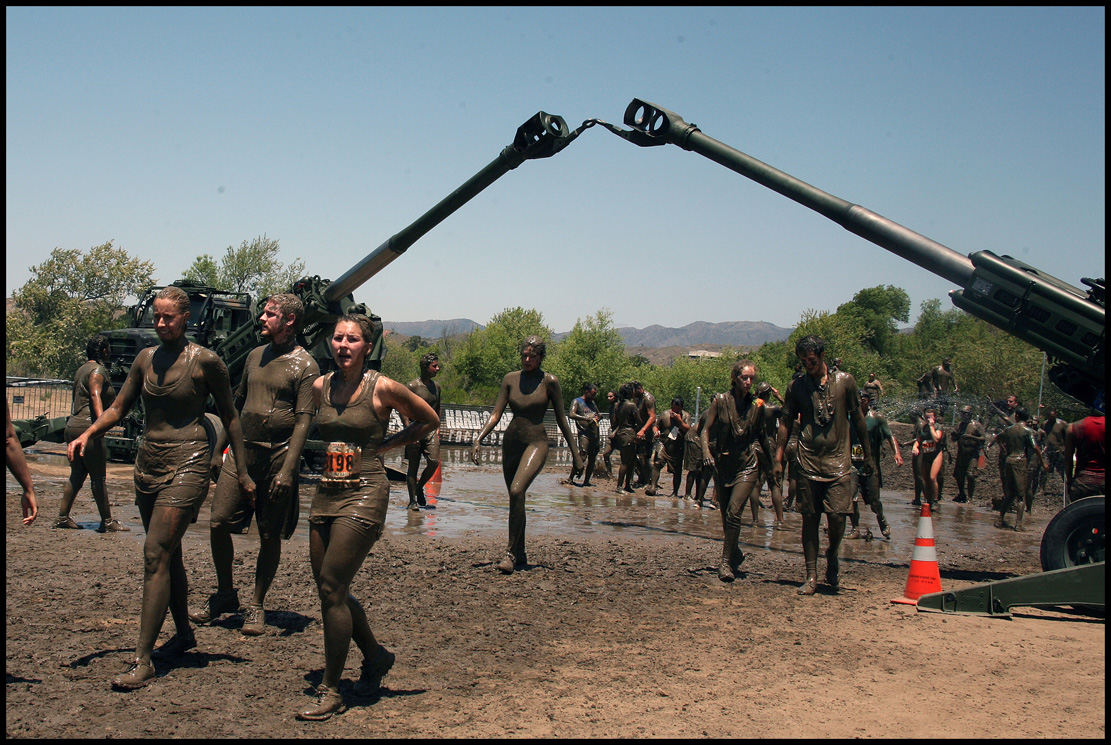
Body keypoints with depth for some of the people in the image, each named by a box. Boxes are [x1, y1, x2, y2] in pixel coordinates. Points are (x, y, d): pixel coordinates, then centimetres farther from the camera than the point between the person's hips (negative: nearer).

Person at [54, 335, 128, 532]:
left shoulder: (82, 369, 19)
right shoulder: (98, 370, -9)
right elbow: (95, 395, -25)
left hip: (73, 426, 10)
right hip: (88, 427, -10)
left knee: (77, 475, 13)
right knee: (98, 476, -6)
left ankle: (62, 517, 14)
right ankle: (107, 521, -3)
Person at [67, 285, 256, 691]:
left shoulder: (205, 361, -6)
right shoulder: (146, 358, 10)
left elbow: (229, 417, 1)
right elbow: (118, 407, 14)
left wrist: (242, 473, 2)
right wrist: (88, 433, -6)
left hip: (186, 463, -6)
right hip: (148, 461, 6)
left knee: (156, 554, -13)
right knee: (168, 553, 15)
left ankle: (143, 660, -12)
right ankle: (183, 632, 32)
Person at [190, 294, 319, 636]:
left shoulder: (304, 366, -5)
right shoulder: (256, 355, 14)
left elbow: (303, 421, -11)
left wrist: (288, 469, -19)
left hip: (278, 455, -5)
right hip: (241, 451, 5)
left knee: (270, 537, 2)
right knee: (218, 523, 0)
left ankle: (256, 607, 15)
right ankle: (224, 594, 19)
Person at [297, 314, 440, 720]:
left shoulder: (382, 388, -7)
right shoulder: (320, 386, 8)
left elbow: (429, 420, 6)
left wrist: (384, 444, 3)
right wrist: (337, 450, 11)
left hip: (364, 493, -6)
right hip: (326, 491, 6)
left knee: (331, 589, -11)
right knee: (330, 591, 9)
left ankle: (330, 690, 0)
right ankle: (375, 655, 33)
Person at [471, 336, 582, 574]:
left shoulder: (549, 382, -4)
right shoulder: (510, 379, 4)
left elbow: (561, 419, 1)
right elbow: (496, 414, 2)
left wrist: (574, 451, 2)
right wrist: (478, 440, -10)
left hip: (536, 443, -5)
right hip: (511, 442, 5)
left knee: (517, 491, -24)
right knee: (516, 499, 11)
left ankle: (511, 553, -19)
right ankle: (520, 555, 24)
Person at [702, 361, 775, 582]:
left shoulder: (757, 405, 3)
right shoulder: (720, 401, -1)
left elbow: (764, 436, 12)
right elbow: (706, 429, -3)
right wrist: (706, 452, -20)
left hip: (748, 464, -1)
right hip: (725, 464, 2)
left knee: (734, 511, -17)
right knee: (726, 516, 9)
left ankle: (726, 562, -11)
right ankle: (735, 553, 34)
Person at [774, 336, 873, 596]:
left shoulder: (845, 381, 3)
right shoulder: (796, 386, 5)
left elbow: (857, 418, 10)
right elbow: (786, 423, 8)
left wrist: (868, 455, 11)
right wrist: (778, 458, 1)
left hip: (839, 460, -1)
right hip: (808, 460, 1)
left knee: (837, 516, -9)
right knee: (810, 519, 2)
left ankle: (832, 555, 23)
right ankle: (811, 577, 9)